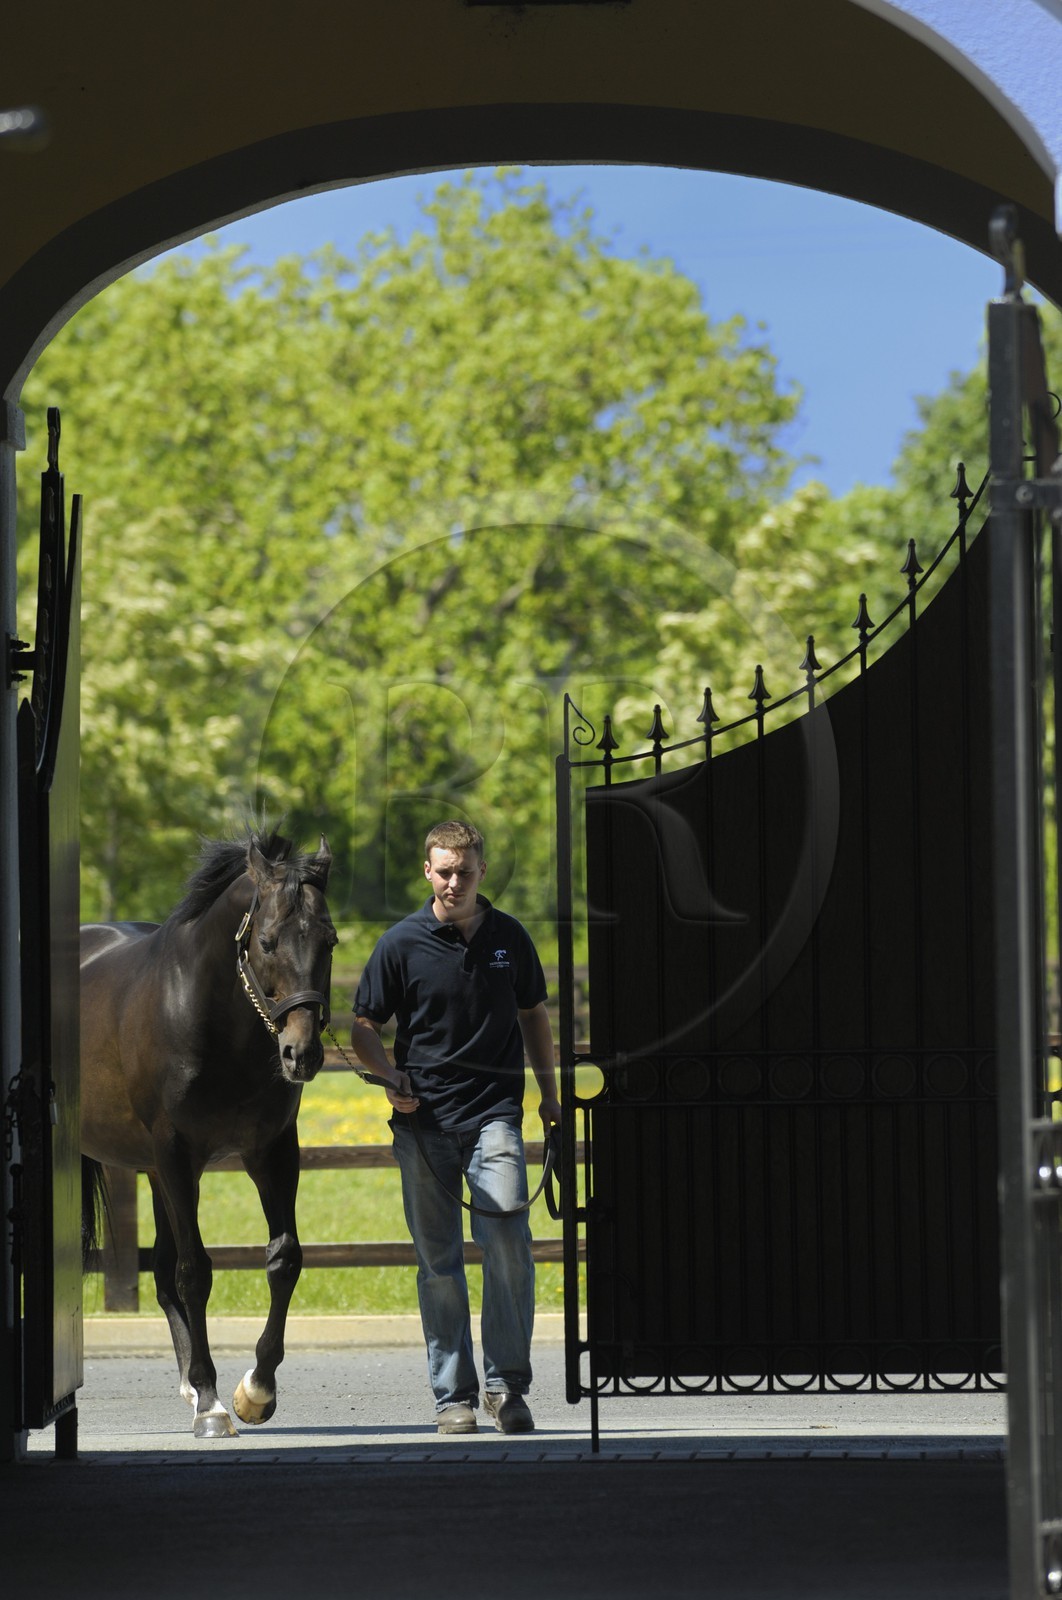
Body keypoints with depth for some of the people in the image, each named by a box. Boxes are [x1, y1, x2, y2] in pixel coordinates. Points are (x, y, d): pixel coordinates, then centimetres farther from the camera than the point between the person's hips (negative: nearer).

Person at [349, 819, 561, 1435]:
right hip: (424, 1120, 0)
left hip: (494, 1114, 0)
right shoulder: (402, 944, 0)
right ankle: (454, 1395, 9)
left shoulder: (510, 938, 7)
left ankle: (506, 1383, -5)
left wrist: (549, 1095, 16)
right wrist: (390, 1074, -12)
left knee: (509, 1241, -14)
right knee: (439, 1261, 2)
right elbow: (365, 1027, 6)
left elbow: (533, 1014, 21)